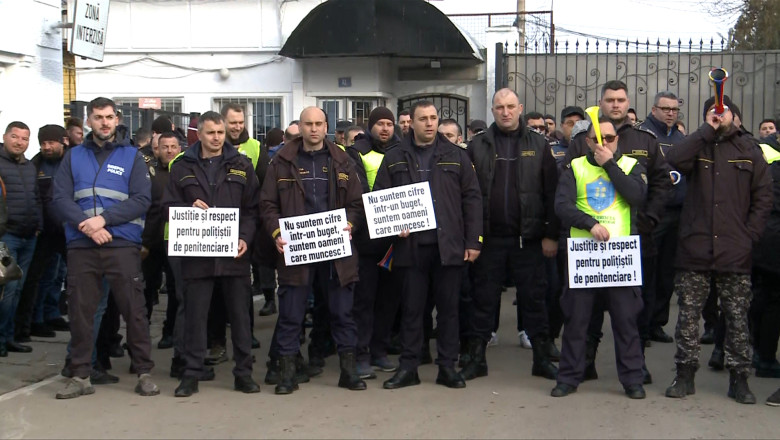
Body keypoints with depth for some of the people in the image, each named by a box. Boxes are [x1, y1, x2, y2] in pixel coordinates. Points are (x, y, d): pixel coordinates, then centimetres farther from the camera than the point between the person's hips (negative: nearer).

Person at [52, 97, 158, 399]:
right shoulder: (73, 156, 13)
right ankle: (80, 376, 15)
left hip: (123, 244, -2)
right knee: (80, 311, 5)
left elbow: (141, 200, -3)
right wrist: (85, 223, -14)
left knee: (133, 309, -1)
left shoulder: (131, 156, 8)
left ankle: (144, 373, 8)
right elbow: (61, 199, 2)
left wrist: (104, 219, -14)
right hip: (81, 246, 2)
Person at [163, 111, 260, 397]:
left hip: (235, 253, 0)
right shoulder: (183, 167, 8)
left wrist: (245, 238, -7)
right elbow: (169, 206, 7)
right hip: (197, 253, 0)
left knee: (240, 314, 6)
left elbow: (252, 208, 6)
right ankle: (191, 374, 14)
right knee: (195, 315, 5)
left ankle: (243, 373, 16)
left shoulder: (241, 165, 8)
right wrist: (190, 208, -13)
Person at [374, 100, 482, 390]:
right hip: (411, 246, 0)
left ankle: (447, 367, 18)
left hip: (449, 246, 0)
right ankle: (408, 367, 16)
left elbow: (471, 199, 4)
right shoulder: (394, 159, 7)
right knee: (411, 308, 7)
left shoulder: (456, 156, 6)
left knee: (448, 307, 7)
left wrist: (473, 240, -2)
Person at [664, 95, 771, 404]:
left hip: (735, 252, 0)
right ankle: (685, 375, 14)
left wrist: (749, 235, -1)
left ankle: (739, 378, 16)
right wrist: (708, 130, -11)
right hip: (695, 248, 0)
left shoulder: (749, 150, 9)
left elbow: (763, 197, 8)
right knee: (688, 314, 4)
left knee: (737, 317, 6)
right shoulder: (697, 146, 8)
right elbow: (675, 160, -16)